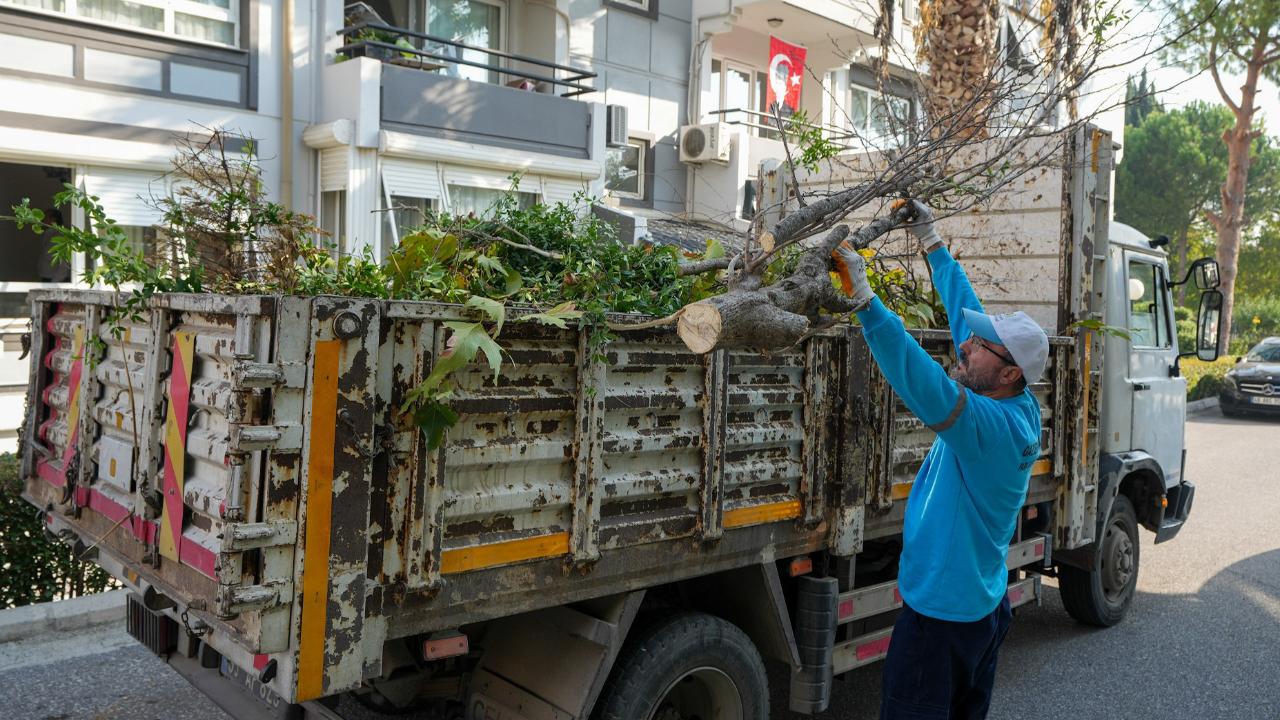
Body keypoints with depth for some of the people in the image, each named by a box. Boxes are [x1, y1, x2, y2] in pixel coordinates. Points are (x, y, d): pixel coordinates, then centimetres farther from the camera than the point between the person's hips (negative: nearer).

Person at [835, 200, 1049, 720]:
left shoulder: (992, 426, -27)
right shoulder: (1022, 407, -1)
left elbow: (922, 382, -42)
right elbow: (964, 312, 6)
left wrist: (864, 299, -43)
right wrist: (932, 243, 13)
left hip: (941, 612, -9)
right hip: (986, 605, 10)